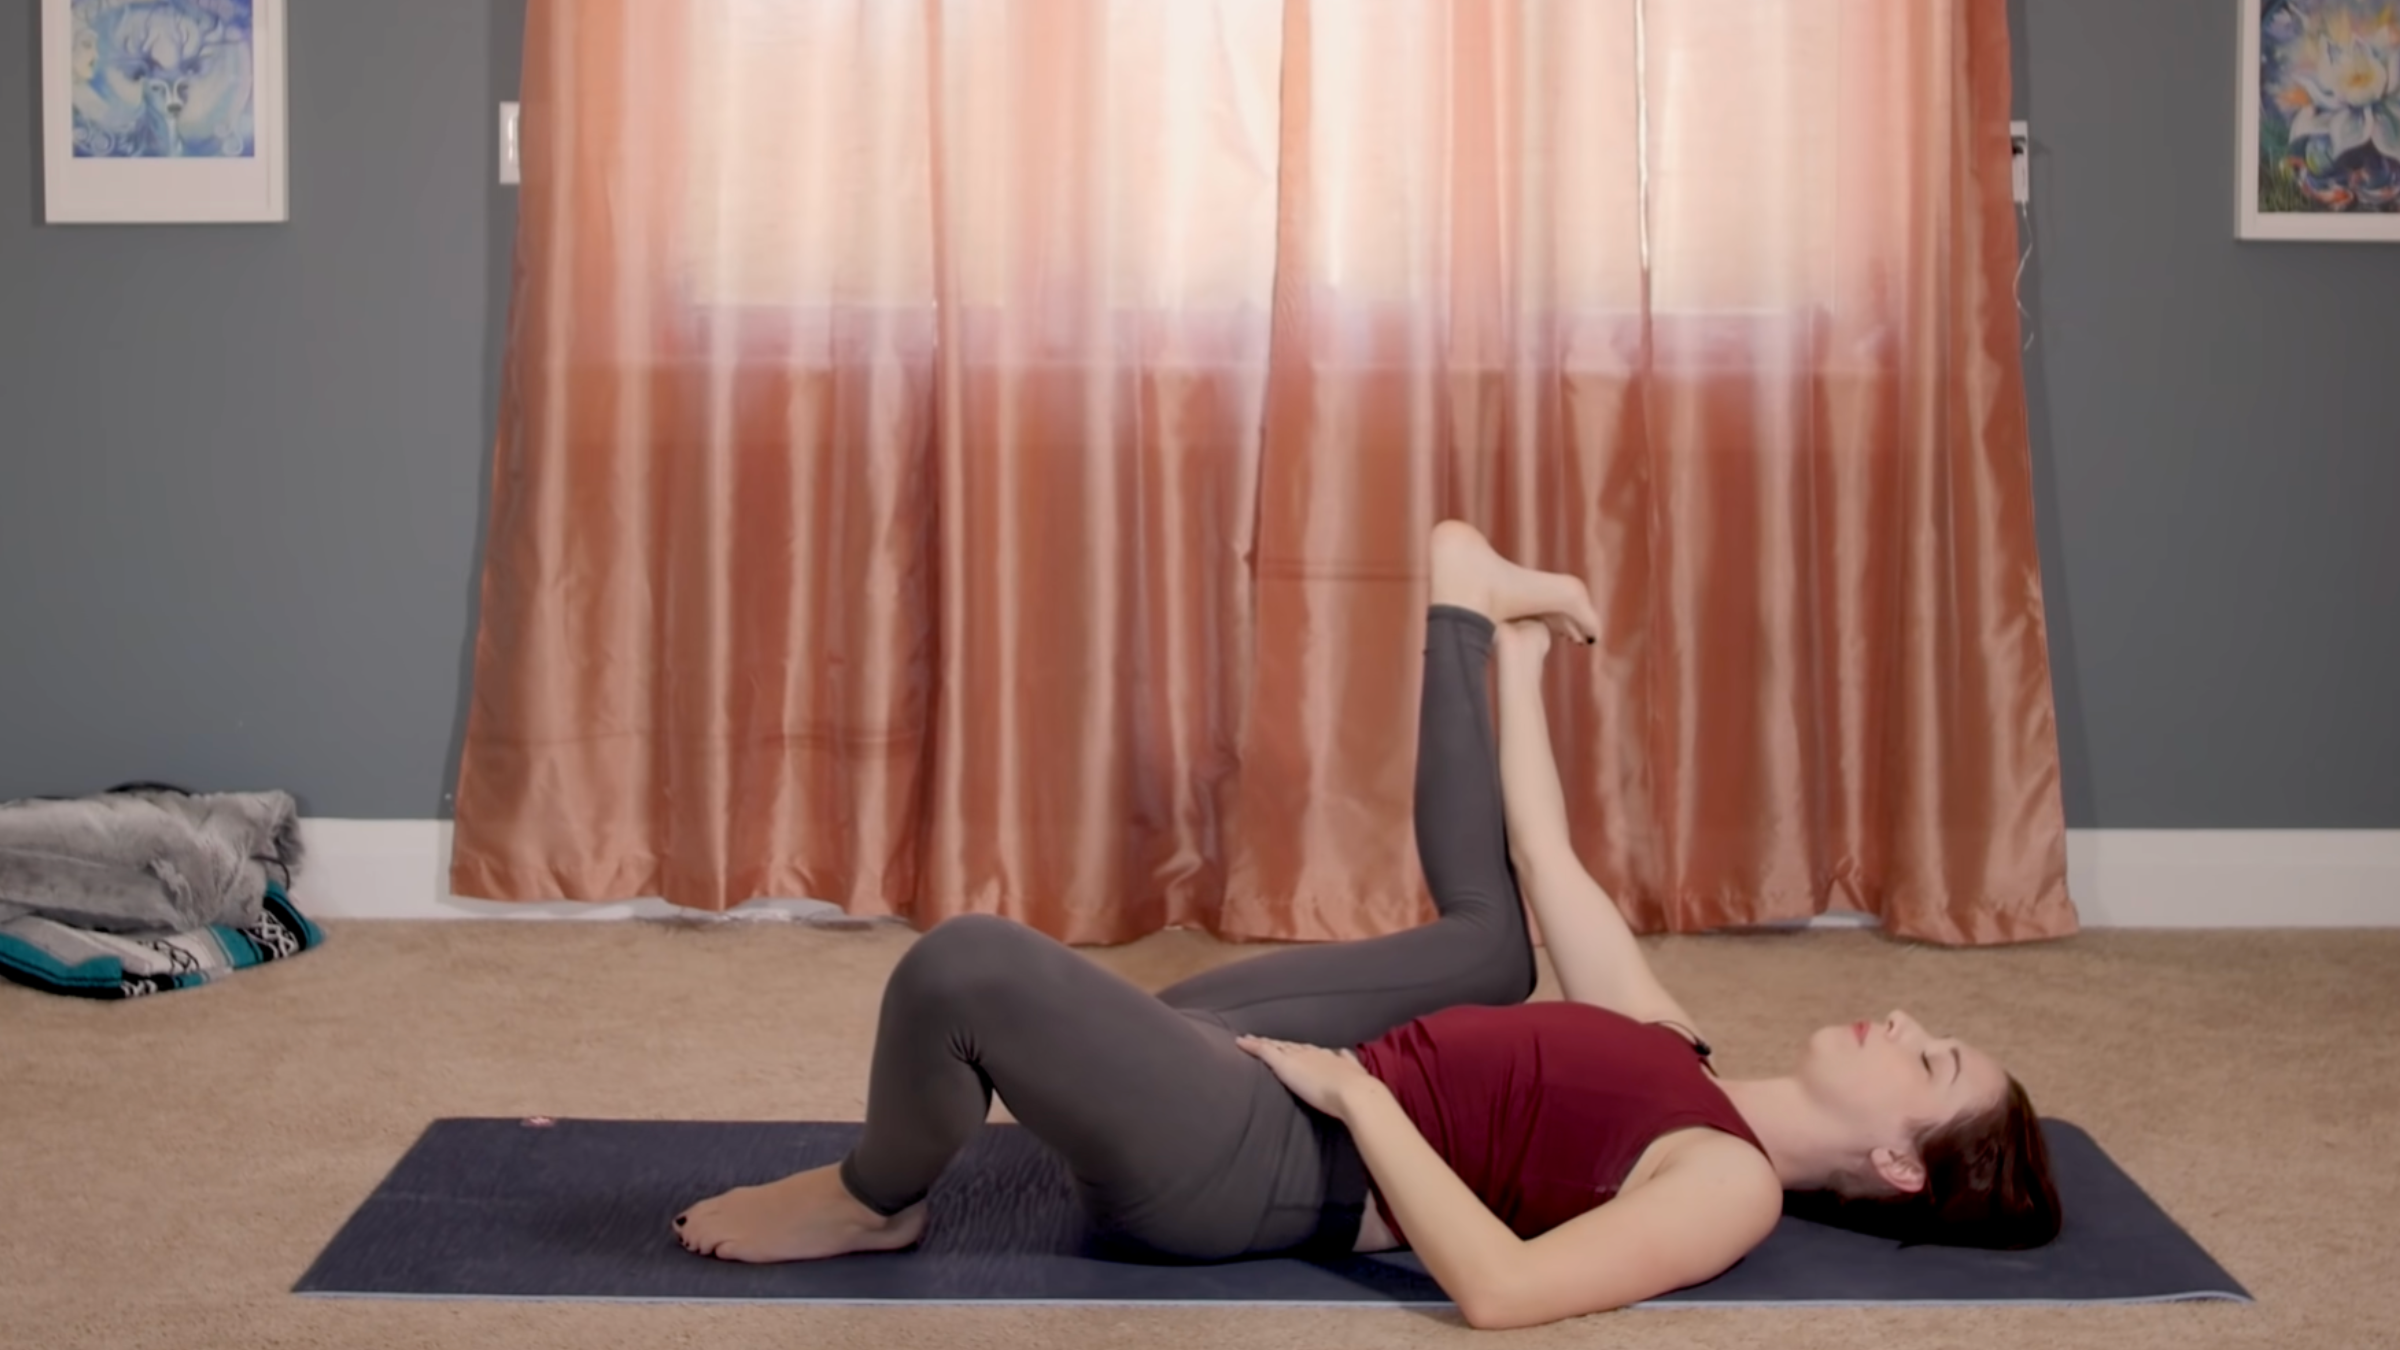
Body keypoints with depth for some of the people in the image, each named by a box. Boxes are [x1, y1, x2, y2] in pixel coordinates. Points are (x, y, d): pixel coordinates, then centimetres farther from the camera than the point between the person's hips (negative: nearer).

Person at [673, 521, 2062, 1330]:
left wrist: (1353, 1089, -20)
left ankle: (871, 1202, 1)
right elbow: (1550, 868, 17)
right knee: (1487, 934, 30)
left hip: (1252, 1165, -9)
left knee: (966, 961, -30)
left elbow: (1501, 1286, -25)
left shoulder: (1731, 1185, -10)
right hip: (1261, 1078, 9)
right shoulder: (1677, 1052, 14)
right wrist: (1517, 658, 16)